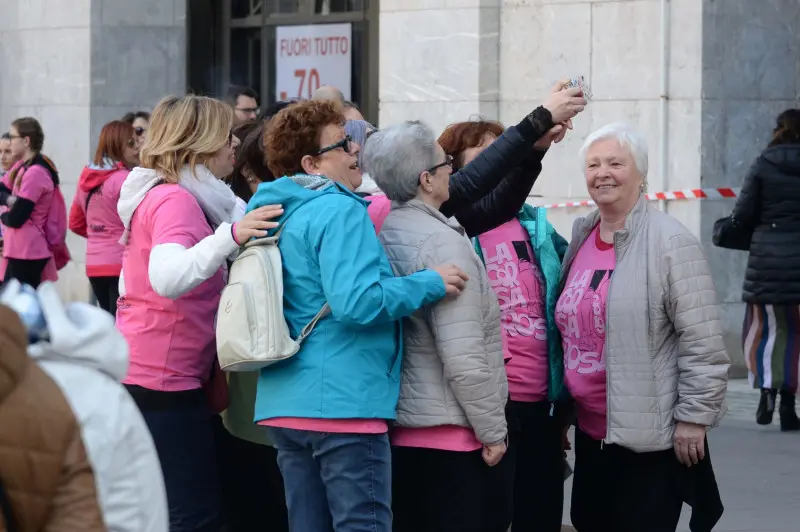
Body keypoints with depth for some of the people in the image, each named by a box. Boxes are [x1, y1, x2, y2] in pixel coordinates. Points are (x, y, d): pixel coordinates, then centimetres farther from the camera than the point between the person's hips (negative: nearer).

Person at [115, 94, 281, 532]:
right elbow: (167, 277, -34)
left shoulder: (160, 195, 13)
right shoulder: (176, 200, -17)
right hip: (166, 377, -11)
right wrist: (230, 236, -43)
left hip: (141, 374, 11)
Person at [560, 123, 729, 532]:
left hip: (651, 435, -8)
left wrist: (694, 416, -16)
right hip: (591, 432, 8)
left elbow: (703, 341, -15)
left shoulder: (669, 241, -13)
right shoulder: (581, 239, 10)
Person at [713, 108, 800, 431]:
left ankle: (767, 387, -11)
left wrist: (725, 234, 16)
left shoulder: (763, 165, -3)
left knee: (762, 326, 10)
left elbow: (744, 213, -2)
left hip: (767, 257, -1)